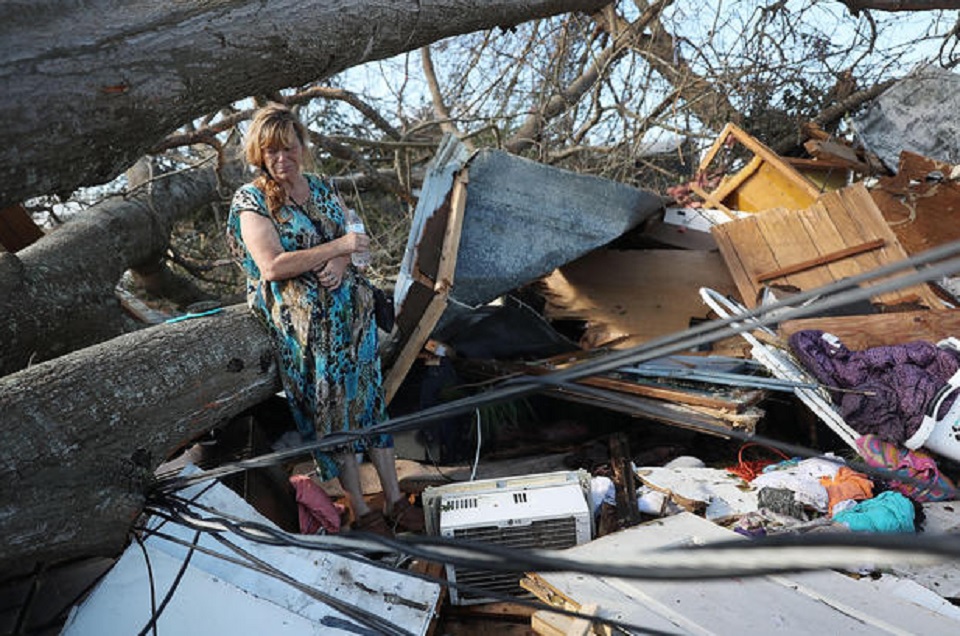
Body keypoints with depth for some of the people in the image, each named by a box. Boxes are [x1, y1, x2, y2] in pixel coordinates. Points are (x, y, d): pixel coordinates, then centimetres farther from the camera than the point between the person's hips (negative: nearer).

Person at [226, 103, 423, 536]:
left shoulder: (322, 187, 15)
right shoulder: (251, 200, -1)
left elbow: (345, 243, 13)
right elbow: (272, 267, -13)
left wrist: (340, 264, -11)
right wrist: (337, 247, -14)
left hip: (340, 294, 4)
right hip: (288, 304, -4)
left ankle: (393, 498, -6)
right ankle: (359, 509, -9)